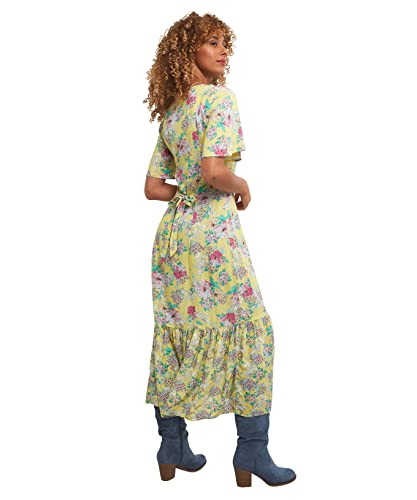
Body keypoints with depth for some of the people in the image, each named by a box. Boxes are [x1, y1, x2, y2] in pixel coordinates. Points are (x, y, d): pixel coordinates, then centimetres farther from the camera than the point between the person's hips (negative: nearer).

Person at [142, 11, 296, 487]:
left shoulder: (169, 112, 12)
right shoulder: (219, 97, -11)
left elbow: (152, 186, 12)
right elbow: (214, 170, -24)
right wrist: (241, 187, -6)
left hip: (173, 228, 8)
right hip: (214, 230, -8)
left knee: (177, 332, 11)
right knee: (252, 330, 3)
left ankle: (172, 446, 20)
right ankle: (251, 451, 8)